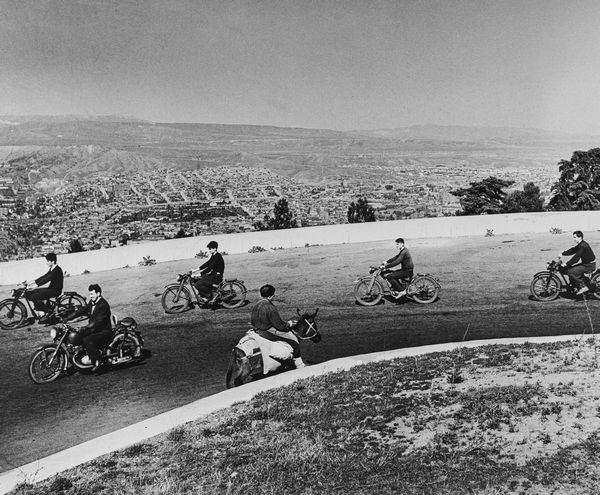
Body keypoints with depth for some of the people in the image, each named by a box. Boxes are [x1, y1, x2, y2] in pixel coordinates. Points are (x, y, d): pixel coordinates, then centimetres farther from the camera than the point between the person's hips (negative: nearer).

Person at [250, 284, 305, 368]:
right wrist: (289, 324, -2)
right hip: (269, 332, -10)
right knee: (294, 341, 3)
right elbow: (279, 325, -20)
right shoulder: (270, 307, -25)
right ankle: (300, 365, 12)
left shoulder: (256, 306, 1)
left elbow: (252, 321, 12)